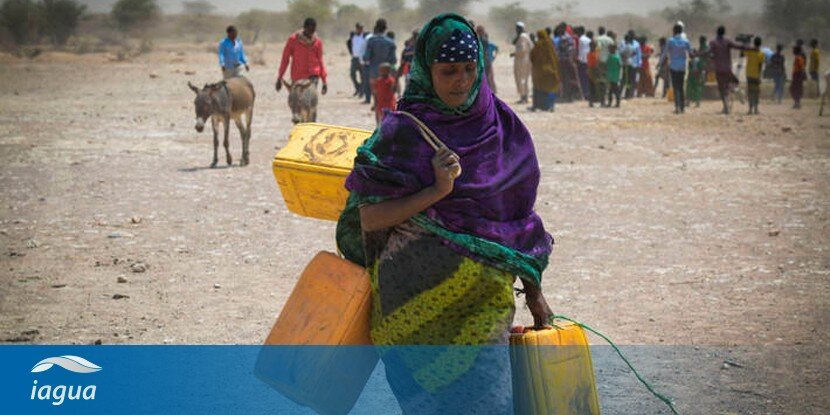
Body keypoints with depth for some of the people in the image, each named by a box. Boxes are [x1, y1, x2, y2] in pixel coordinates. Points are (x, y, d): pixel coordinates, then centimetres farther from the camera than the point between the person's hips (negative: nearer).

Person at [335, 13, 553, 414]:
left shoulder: (501, 125, 6)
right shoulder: (402, 131, -5)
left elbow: (519, 211, 12)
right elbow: (369, 218, -8)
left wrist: (533, 289, 13)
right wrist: (437, 190, -18)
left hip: (486, 297, 3)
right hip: (421, 295, -3)